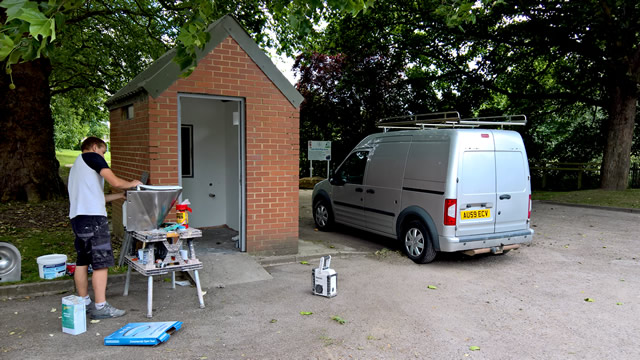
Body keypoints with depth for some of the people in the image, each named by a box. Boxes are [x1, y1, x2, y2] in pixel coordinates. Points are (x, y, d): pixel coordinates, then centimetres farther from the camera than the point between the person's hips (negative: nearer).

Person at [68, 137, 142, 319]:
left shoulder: (76, 165, 27)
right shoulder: (92, 156, -1)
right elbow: (115, 182, -14)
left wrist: (120, 195, 25)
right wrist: (131, 184, 5)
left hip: (77, 217, 10)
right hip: (93, 217, -10)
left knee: (82, 261, 15)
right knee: (102, 263, -6)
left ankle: (84, 303, 24)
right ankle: (101, 307, -2)